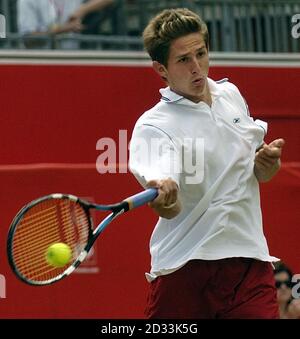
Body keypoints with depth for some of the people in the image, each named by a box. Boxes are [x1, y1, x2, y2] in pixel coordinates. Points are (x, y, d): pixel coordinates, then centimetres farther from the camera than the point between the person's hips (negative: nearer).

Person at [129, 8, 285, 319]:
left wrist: (267, 162, 1)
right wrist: (163, 197, -50)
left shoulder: (231, 95, 10)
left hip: (249, 261, 4)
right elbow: (171, 209, -27)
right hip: (184, 267, -4)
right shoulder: (153, 127, -10)